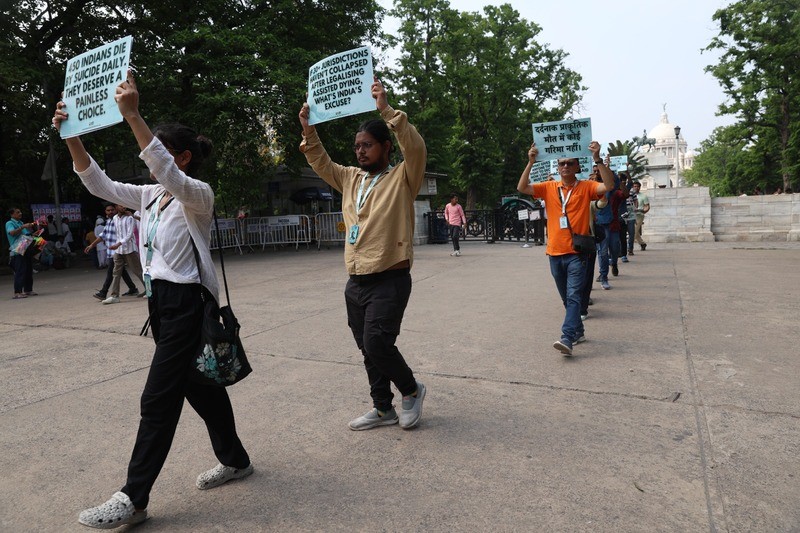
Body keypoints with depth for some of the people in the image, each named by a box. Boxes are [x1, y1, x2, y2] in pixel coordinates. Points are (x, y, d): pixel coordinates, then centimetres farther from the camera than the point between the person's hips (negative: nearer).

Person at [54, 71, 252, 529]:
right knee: (198, 386, 16)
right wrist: (71, 133, -1)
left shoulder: (198, 195, -12)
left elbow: (169, 175, -32)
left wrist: (132, 116, -37)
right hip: (160, 301, 9)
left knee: (158, 399, -4)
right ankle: (235, 460, 32)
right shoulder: (151, 196, 12)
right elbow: (100, 184, 9)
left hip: (187, 303, -9)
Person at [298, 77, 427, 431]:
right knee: (368, 350, 11)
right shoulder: (351, 179, 15)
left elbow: (416, 148, -20)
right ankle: (383, 409, 26)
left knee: (377, 344, -14)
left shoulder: (402, 178, -3)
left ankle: (411, 390, 13)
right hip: (356, 282, 7)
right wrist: (308, 128, 7)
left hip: (390, 280, -7)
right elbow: (321, 164, 21)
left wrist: (386, 110, -25)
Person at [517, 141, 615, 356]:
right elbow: (522, 188, -2)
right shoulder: (549, 187, 7)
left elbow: (609, 186, -16)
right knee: (567, 298, 15)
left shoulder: (586, 187, 0)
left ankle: (567, 339, -19)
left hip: (577, 253, -4)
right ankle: (578, 331, 31)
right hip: (555, 253, 4)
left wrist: (597, 159, -22)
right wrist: (531, 162, -12)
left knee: (573, 296, -12)